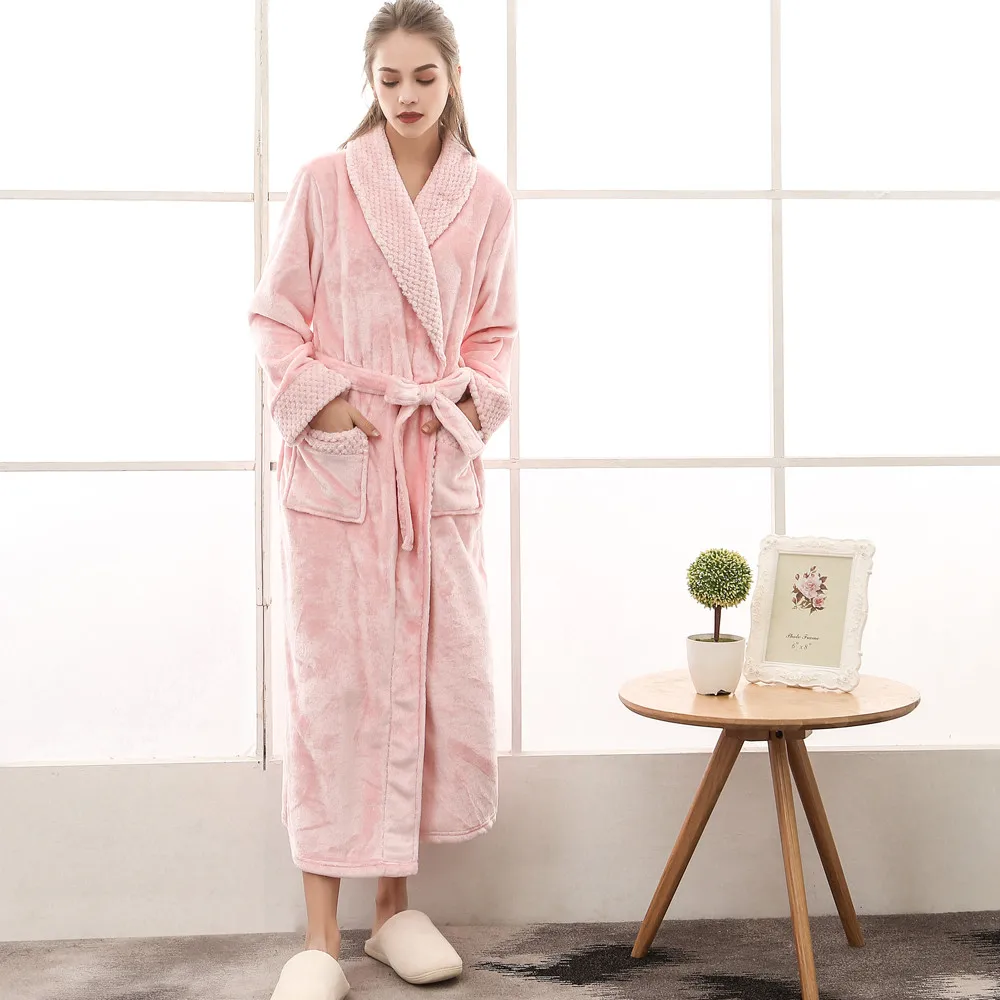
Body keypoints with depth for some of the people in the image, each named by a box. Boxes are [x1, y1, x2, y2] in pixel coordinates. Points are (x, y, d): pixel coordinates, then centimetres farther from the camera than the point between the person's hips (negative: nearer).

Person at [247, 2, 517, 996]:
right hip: (336, 460, -3)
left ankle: (395, 903, 22)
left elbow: (494, 330, 14)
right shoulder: (324, 181, 0)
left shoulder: (487, 199, 8)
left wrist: (469, 398, -3)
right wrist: (326, 402, -10)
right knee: (334, 680, -2)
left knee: (441, 676, 6)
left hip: (442, 461, 3)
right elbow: (275, 316, 1)